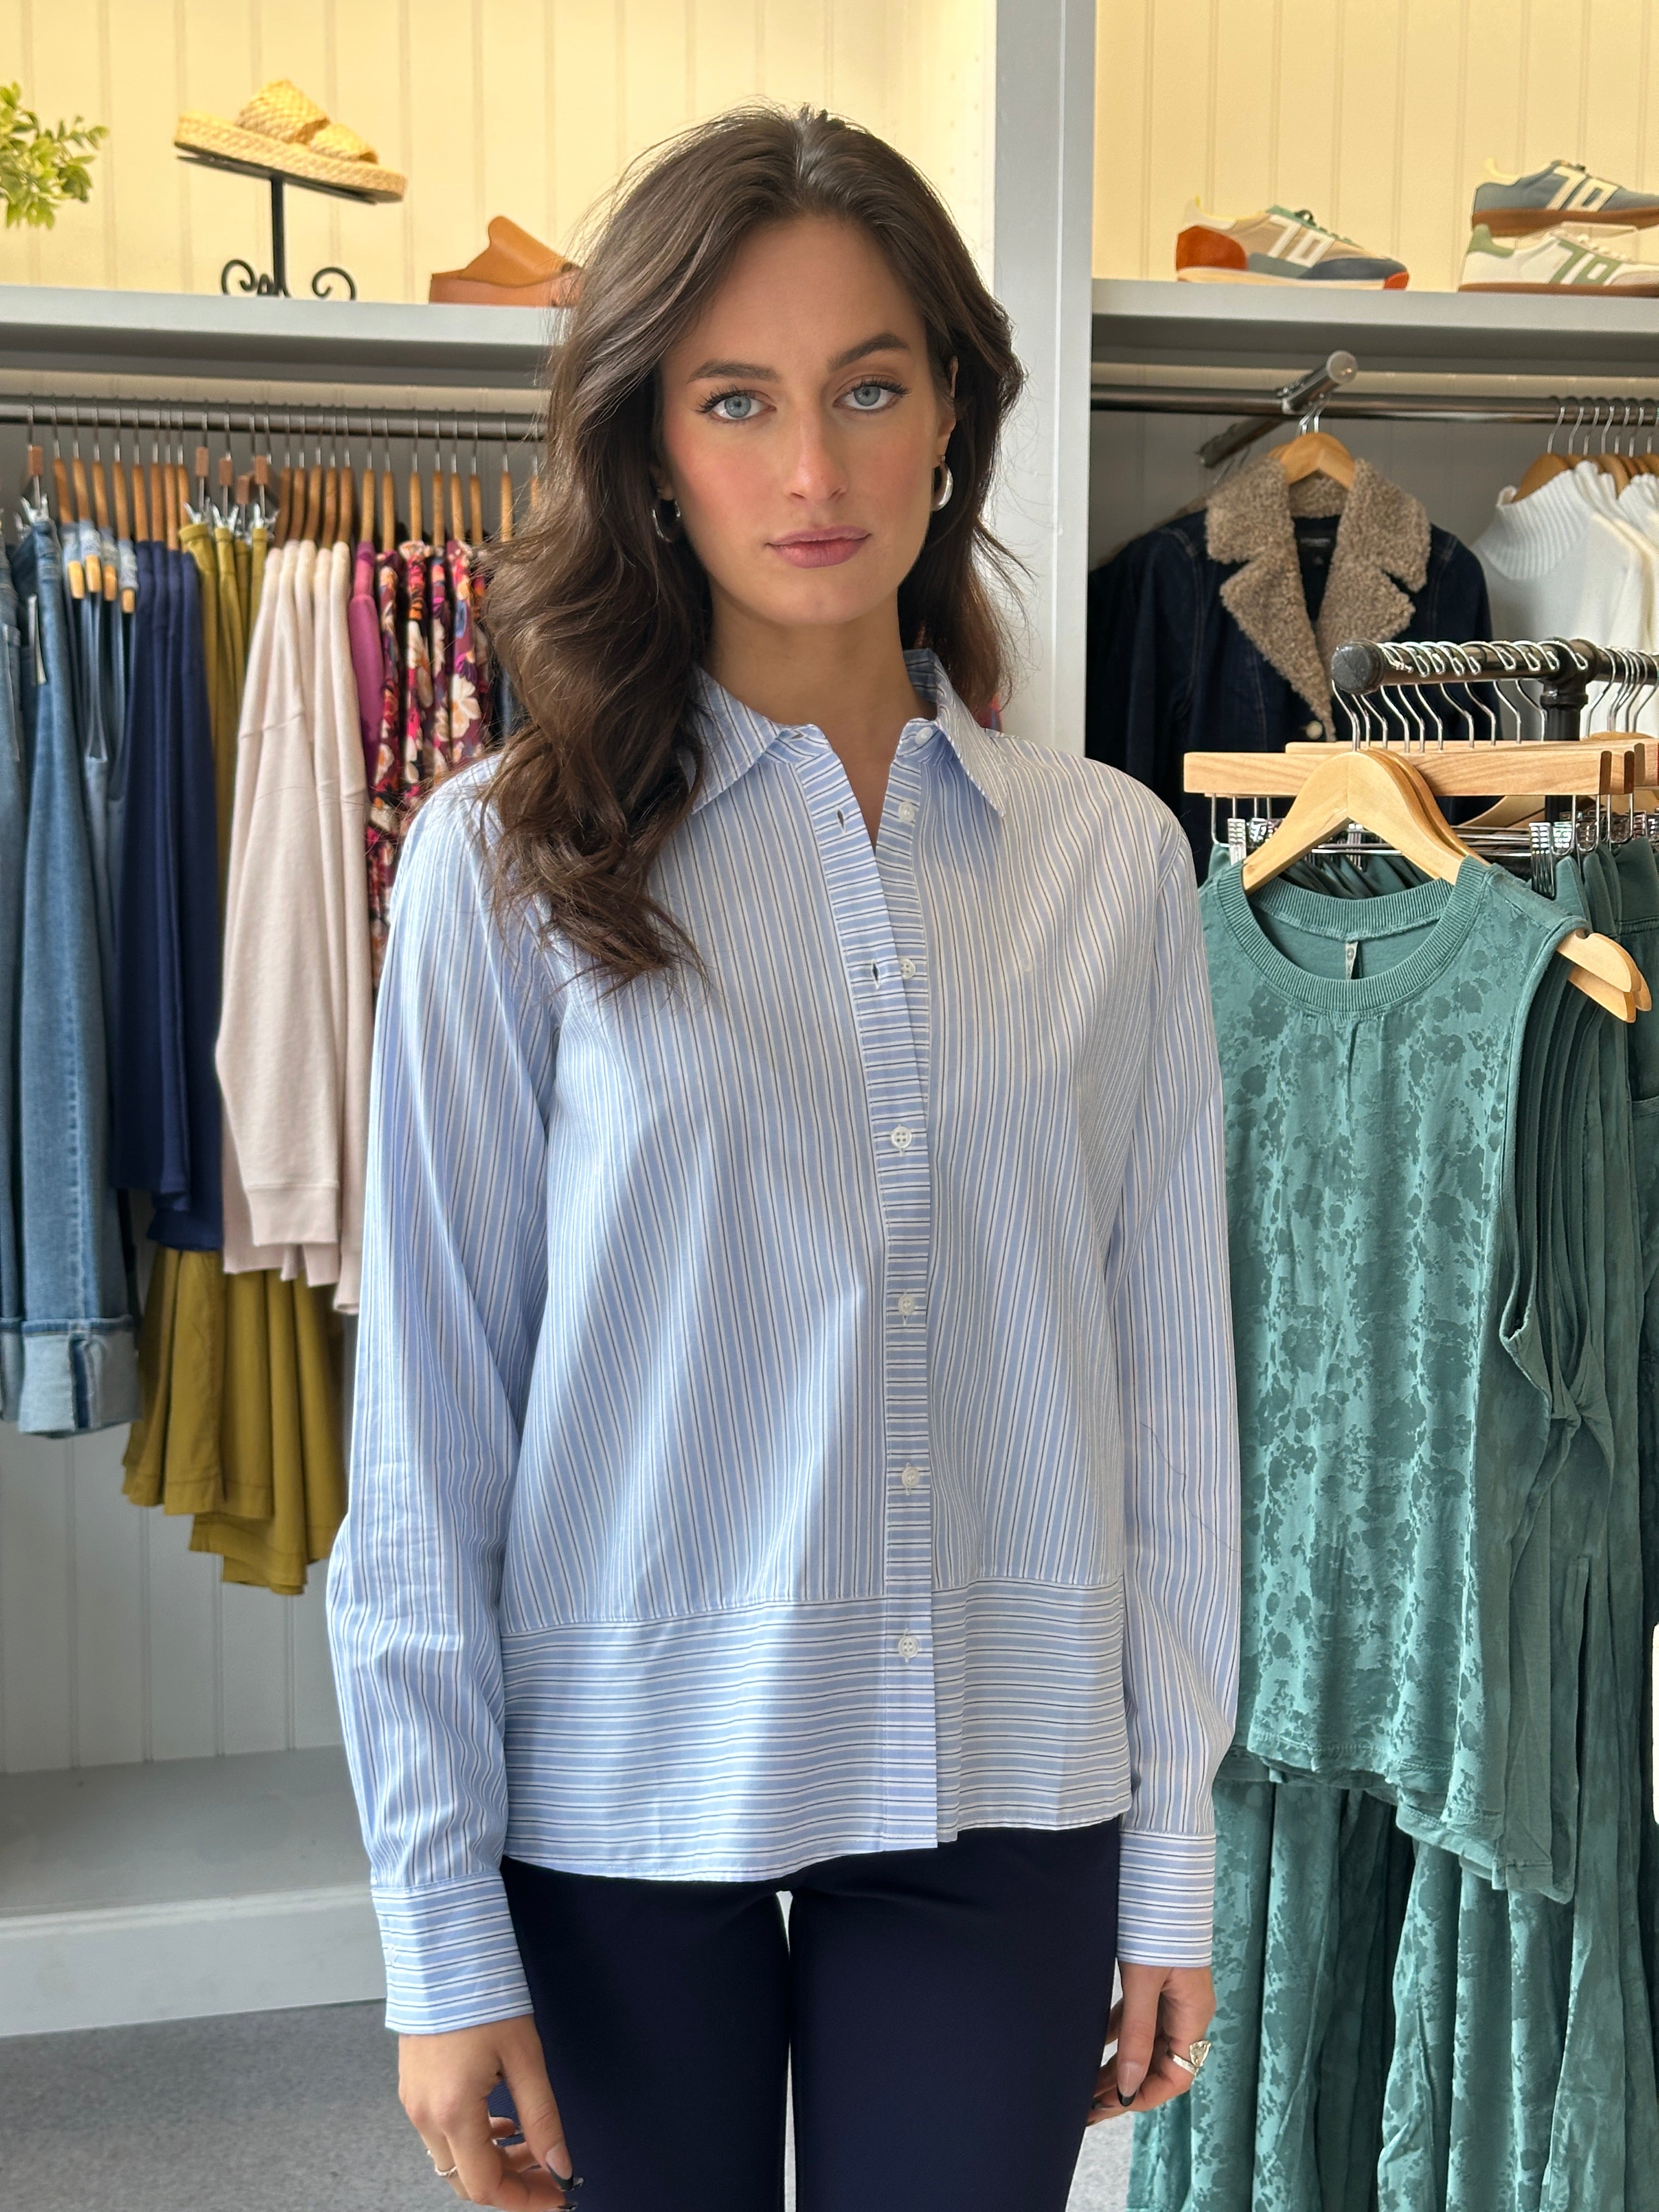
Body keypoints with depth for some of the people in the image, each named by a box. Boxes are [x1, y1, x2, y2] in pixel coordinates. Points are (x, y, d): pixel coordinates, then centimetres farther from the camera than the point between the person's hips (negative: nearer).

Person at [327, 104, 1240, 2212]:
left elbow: (1168, 1378, 2)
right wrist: (444, 1938, -5)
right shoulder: (510, 864, -7)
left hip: (1005, 1796, 2)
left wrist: (1173, 1851, 4)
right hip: (626, 1790, -1)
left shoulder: (1111, 858, -1)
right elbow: (430, 1418, -6)